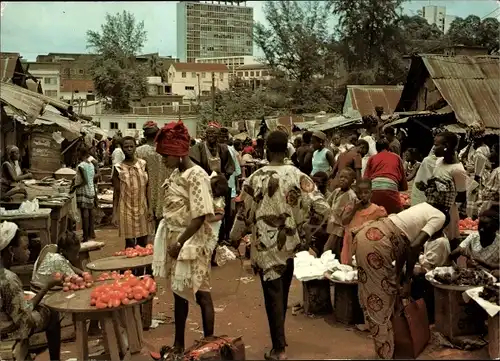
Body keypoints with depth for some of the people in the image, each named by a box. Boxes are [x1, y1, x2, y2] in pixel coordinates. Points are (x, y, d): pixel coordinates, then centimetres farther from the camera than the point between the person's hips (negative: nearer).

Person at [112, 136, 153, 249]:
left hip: (142, 208, 2)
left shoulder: (143, 164, 2)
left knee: (143, 243, 5)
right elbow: (116, 192, 1)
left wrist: (150, 208, -2)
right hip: (127, 209, -1)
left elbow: (147, 187, 4)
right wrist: (114, 213, -2)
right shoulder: (118, 168, -2)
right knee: (130, 244, 0)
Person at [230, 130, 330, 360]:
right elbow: (322, 208, -9)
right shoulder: (298, 176, -6)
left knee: (273, 294, 4)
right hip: (289, 243, 3)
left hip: (266, 245, -3)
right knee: (282, 293, 18)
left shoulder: (255, 179, -10)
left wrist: (235, 237, 14)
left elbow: (245, 213, -1)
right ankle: (279, 338, 34)